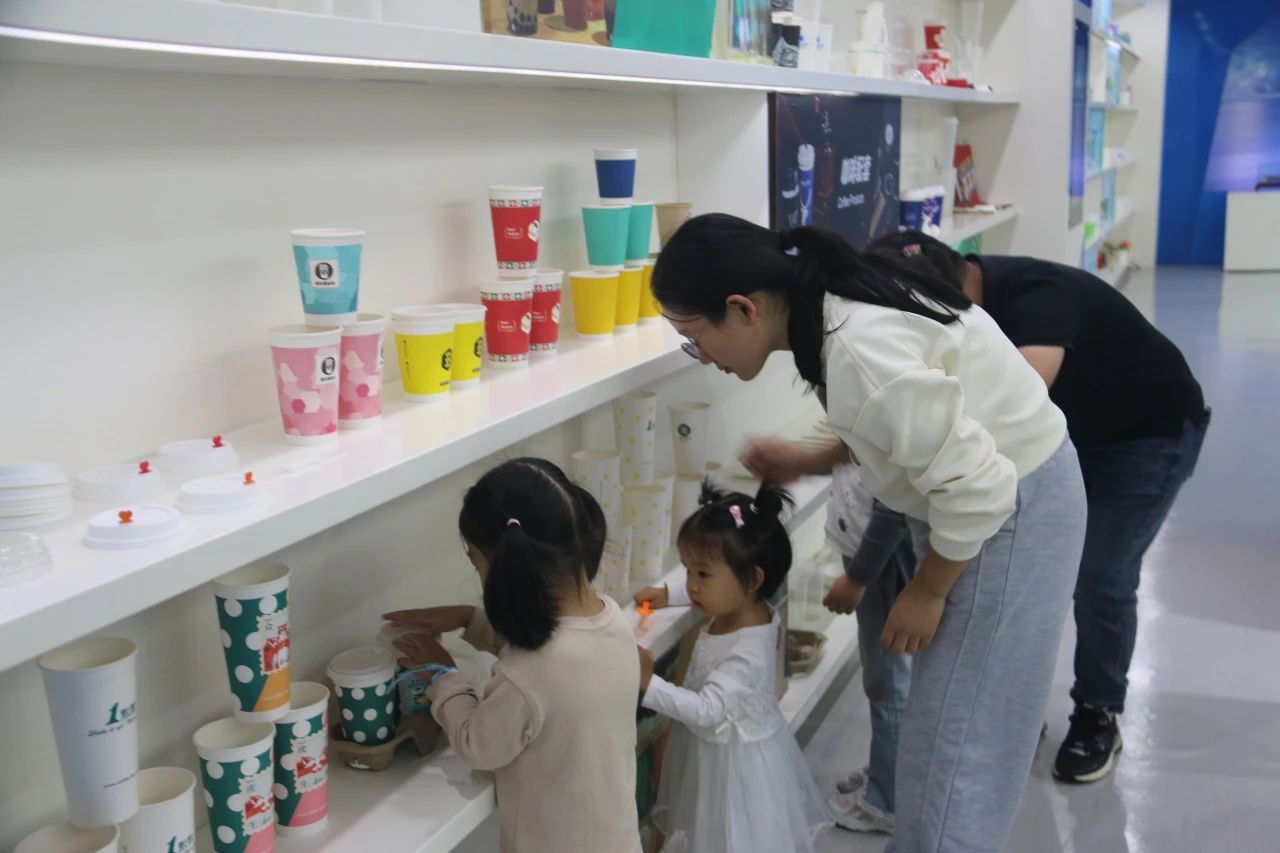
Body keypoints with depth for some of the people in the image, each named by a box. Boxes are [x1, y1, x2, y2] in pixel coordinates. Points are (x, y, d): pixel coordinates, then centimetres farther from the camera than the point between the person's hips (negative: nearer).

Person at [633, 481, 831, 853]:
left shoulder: (746, 652, -35)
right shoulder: (739, 607, -9)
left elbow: (707, 710, -37)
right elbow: (703, 594, 15)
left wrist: (648, 683, -41)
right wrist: (668, 593, 4)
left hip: (736, 759, -8)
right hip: (717, 746, 8)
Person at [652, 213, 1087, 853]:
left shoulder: (858, 352, -32)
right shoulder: (834, 301, -2)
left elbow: (978, 486, -29)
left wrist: (926, 592, -15)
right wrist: (808, 463, 9)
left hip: (1012, 509, -9)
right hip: (987, 490, 9)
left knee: (955, 736, 1)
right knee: (945, 712, 19)